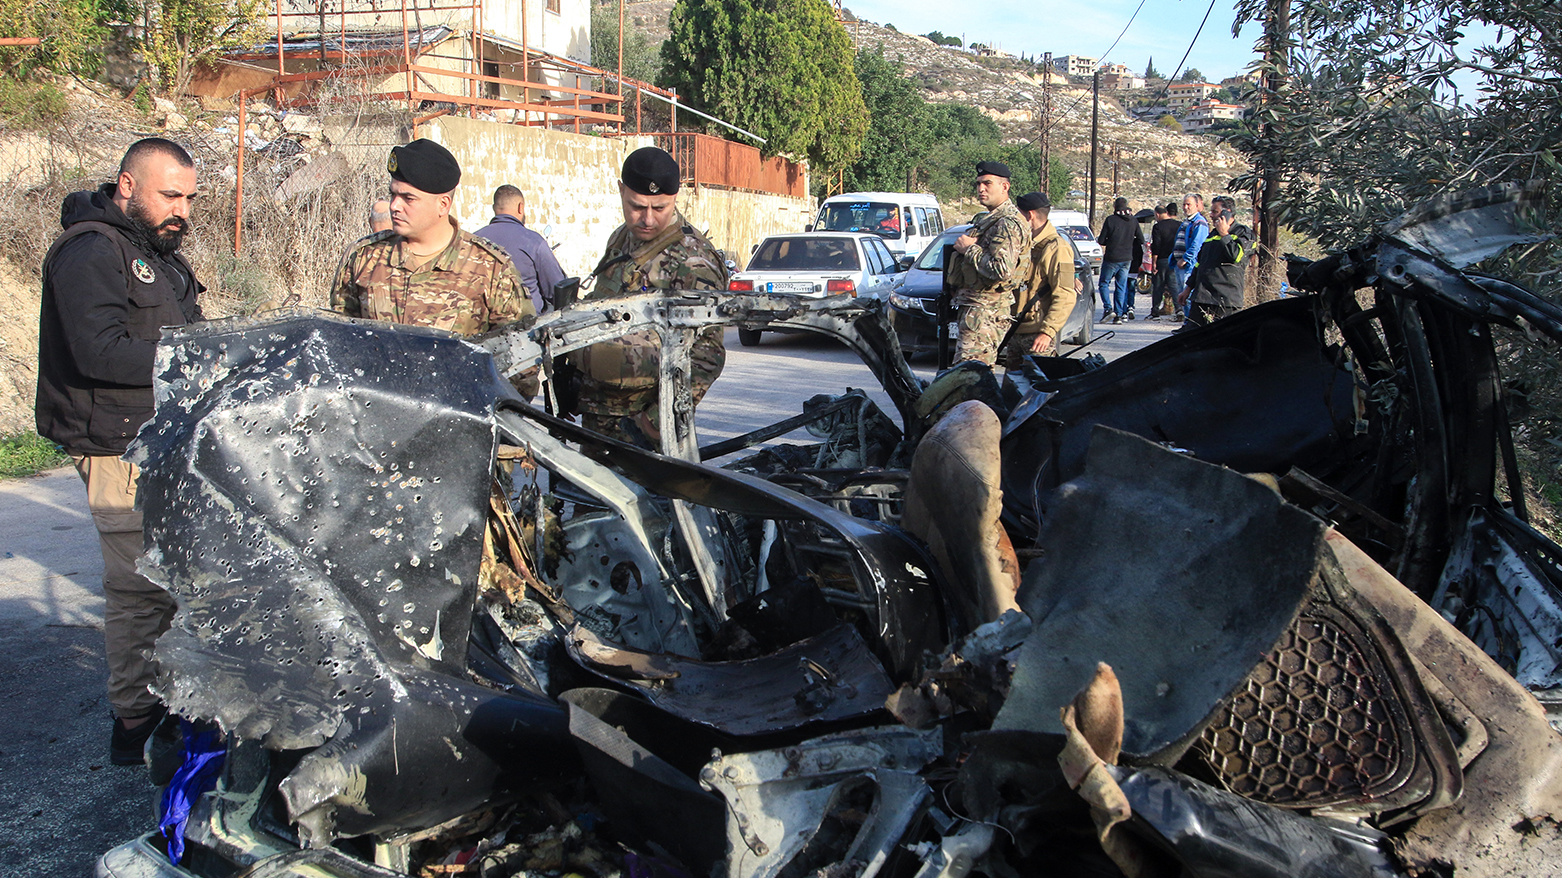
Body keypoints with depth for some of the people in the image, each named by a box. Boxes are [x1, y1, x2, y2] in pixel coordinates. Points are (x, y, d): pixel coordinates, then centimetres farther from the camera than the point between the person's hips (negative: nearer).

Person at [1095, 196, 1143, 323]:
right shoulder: (1133, 221, 4)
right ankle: (1119, 314, 5)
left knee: (1104, 283, 7)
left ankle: (1108, 308, -10)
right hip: (1127, 259, 4)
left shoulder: (1110, 220, -9)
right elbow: (1141, 240, 8)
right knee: (1121, 286, 8)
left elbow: (1101, 240, -8)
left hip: (1112, 258, -4)